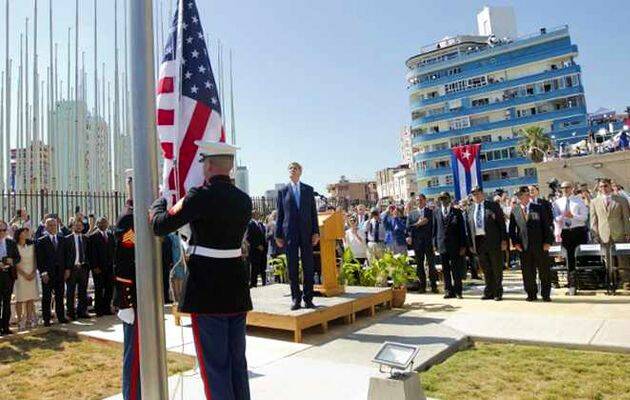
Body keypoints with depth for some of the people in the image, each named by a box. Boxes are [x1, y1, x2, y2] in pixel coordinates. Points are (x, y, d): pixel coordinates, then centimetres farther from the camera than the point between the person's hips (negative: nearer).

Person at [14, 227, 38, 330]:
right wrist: (25, 274, -12)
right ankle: (20, 321, 3)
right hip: (20, 274, -4)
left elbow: (35, 261, 10)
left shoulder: (31, 246, 11)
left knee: (31, 298, 3)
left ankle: (29, 319, 9)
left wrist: (33, 272, -5)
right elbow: (15, 263, -6)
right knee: (20, 299, -1)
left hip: (31, 275, 4)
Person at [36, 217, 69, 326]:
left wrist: (67, 269, 3)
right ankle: (46, 319, 12)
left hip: (60, 272, 3)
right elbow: (39, 258, -6)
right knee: (46, 297, 4)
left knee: (60, 296, 10)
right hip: (47, 272, -3)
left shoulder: (61, 238, 9)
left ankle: (61, 317, 18)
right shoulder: (41, 241, -3)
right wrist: (43, 272, -12)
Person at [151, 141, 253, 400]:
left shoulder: (201, 196, -15)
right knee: (237, 360, 17)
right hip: (237, 285, 6)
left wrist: (159, 200, 10)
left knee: (214, 364, 6)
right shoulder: (244, 200, 5)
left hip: (208, 290, -6)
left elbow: (160, 225, -11)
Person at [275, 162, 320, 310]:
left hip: (306, 232, 1)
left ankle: (308, 298, 9)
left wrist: (316, 231, -1)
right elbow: (280, 214, 7)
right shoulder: (283, 191, 8)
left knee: (308, 266, 2)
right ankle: (296, 299, 10)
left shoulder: (308, 190, 10)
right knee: (292, 267, 2)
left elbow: (313, 212, 8)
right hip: (290, 233, -1)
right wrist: (278, 235, 2)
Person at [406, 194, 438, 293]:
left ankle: (434, 286, 4)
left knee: (431, 264, -2)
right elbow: (408, 227, 3)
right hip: (417, 242, 2)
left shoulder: (431, 212, 6)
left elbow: (433, 226, -1)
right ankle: (422, 286, 12)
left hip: (429, 241, -2)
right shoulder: (411, 213, 11)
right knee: (419, 265, 5)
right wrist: (417, 224, -10)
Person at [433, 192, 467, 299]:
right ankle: (448, 291, 13)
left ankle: (458, 291, 11)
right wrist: (435, 244, 4)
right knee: (445, 270, 6)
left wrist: (463, 246, -5)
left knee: (456, 269, 2)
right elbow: (435, 229, 10)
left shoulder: (457, 212, 2)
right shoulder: (436, 212, 9)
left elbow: (462, 229, 0)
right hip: (442, 245, 2)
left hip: (454, 245, -2)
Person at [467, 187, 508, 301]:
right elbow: (469, 227, 11)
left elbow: (502, 223, -2)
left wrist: (504, 240, -9)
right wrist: (471, 244, 6)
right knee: (485, 269, 10)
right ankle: (489, 292, 20)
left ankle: (498, 293, 15)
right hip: (478, 242, 3)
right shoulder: (470, 209, 11)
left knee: (497, 269, 4)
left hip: (493, 241, -3)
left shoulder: (493, 206, 2)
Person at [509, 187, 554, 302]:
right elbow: (512, 229, 9)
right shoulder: (514, 211, 5)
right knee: (527, 272, 5)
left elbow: (546, 225, 2)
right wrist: (515, 242, -2)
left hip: (540, 245, -1)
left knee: (544, 270, 4)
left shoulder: (539, 208, 3)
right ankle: (531, 294, 17)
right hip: (523, 246, 1)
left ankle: (545, 294, 16)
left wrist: (548, 241, -6)